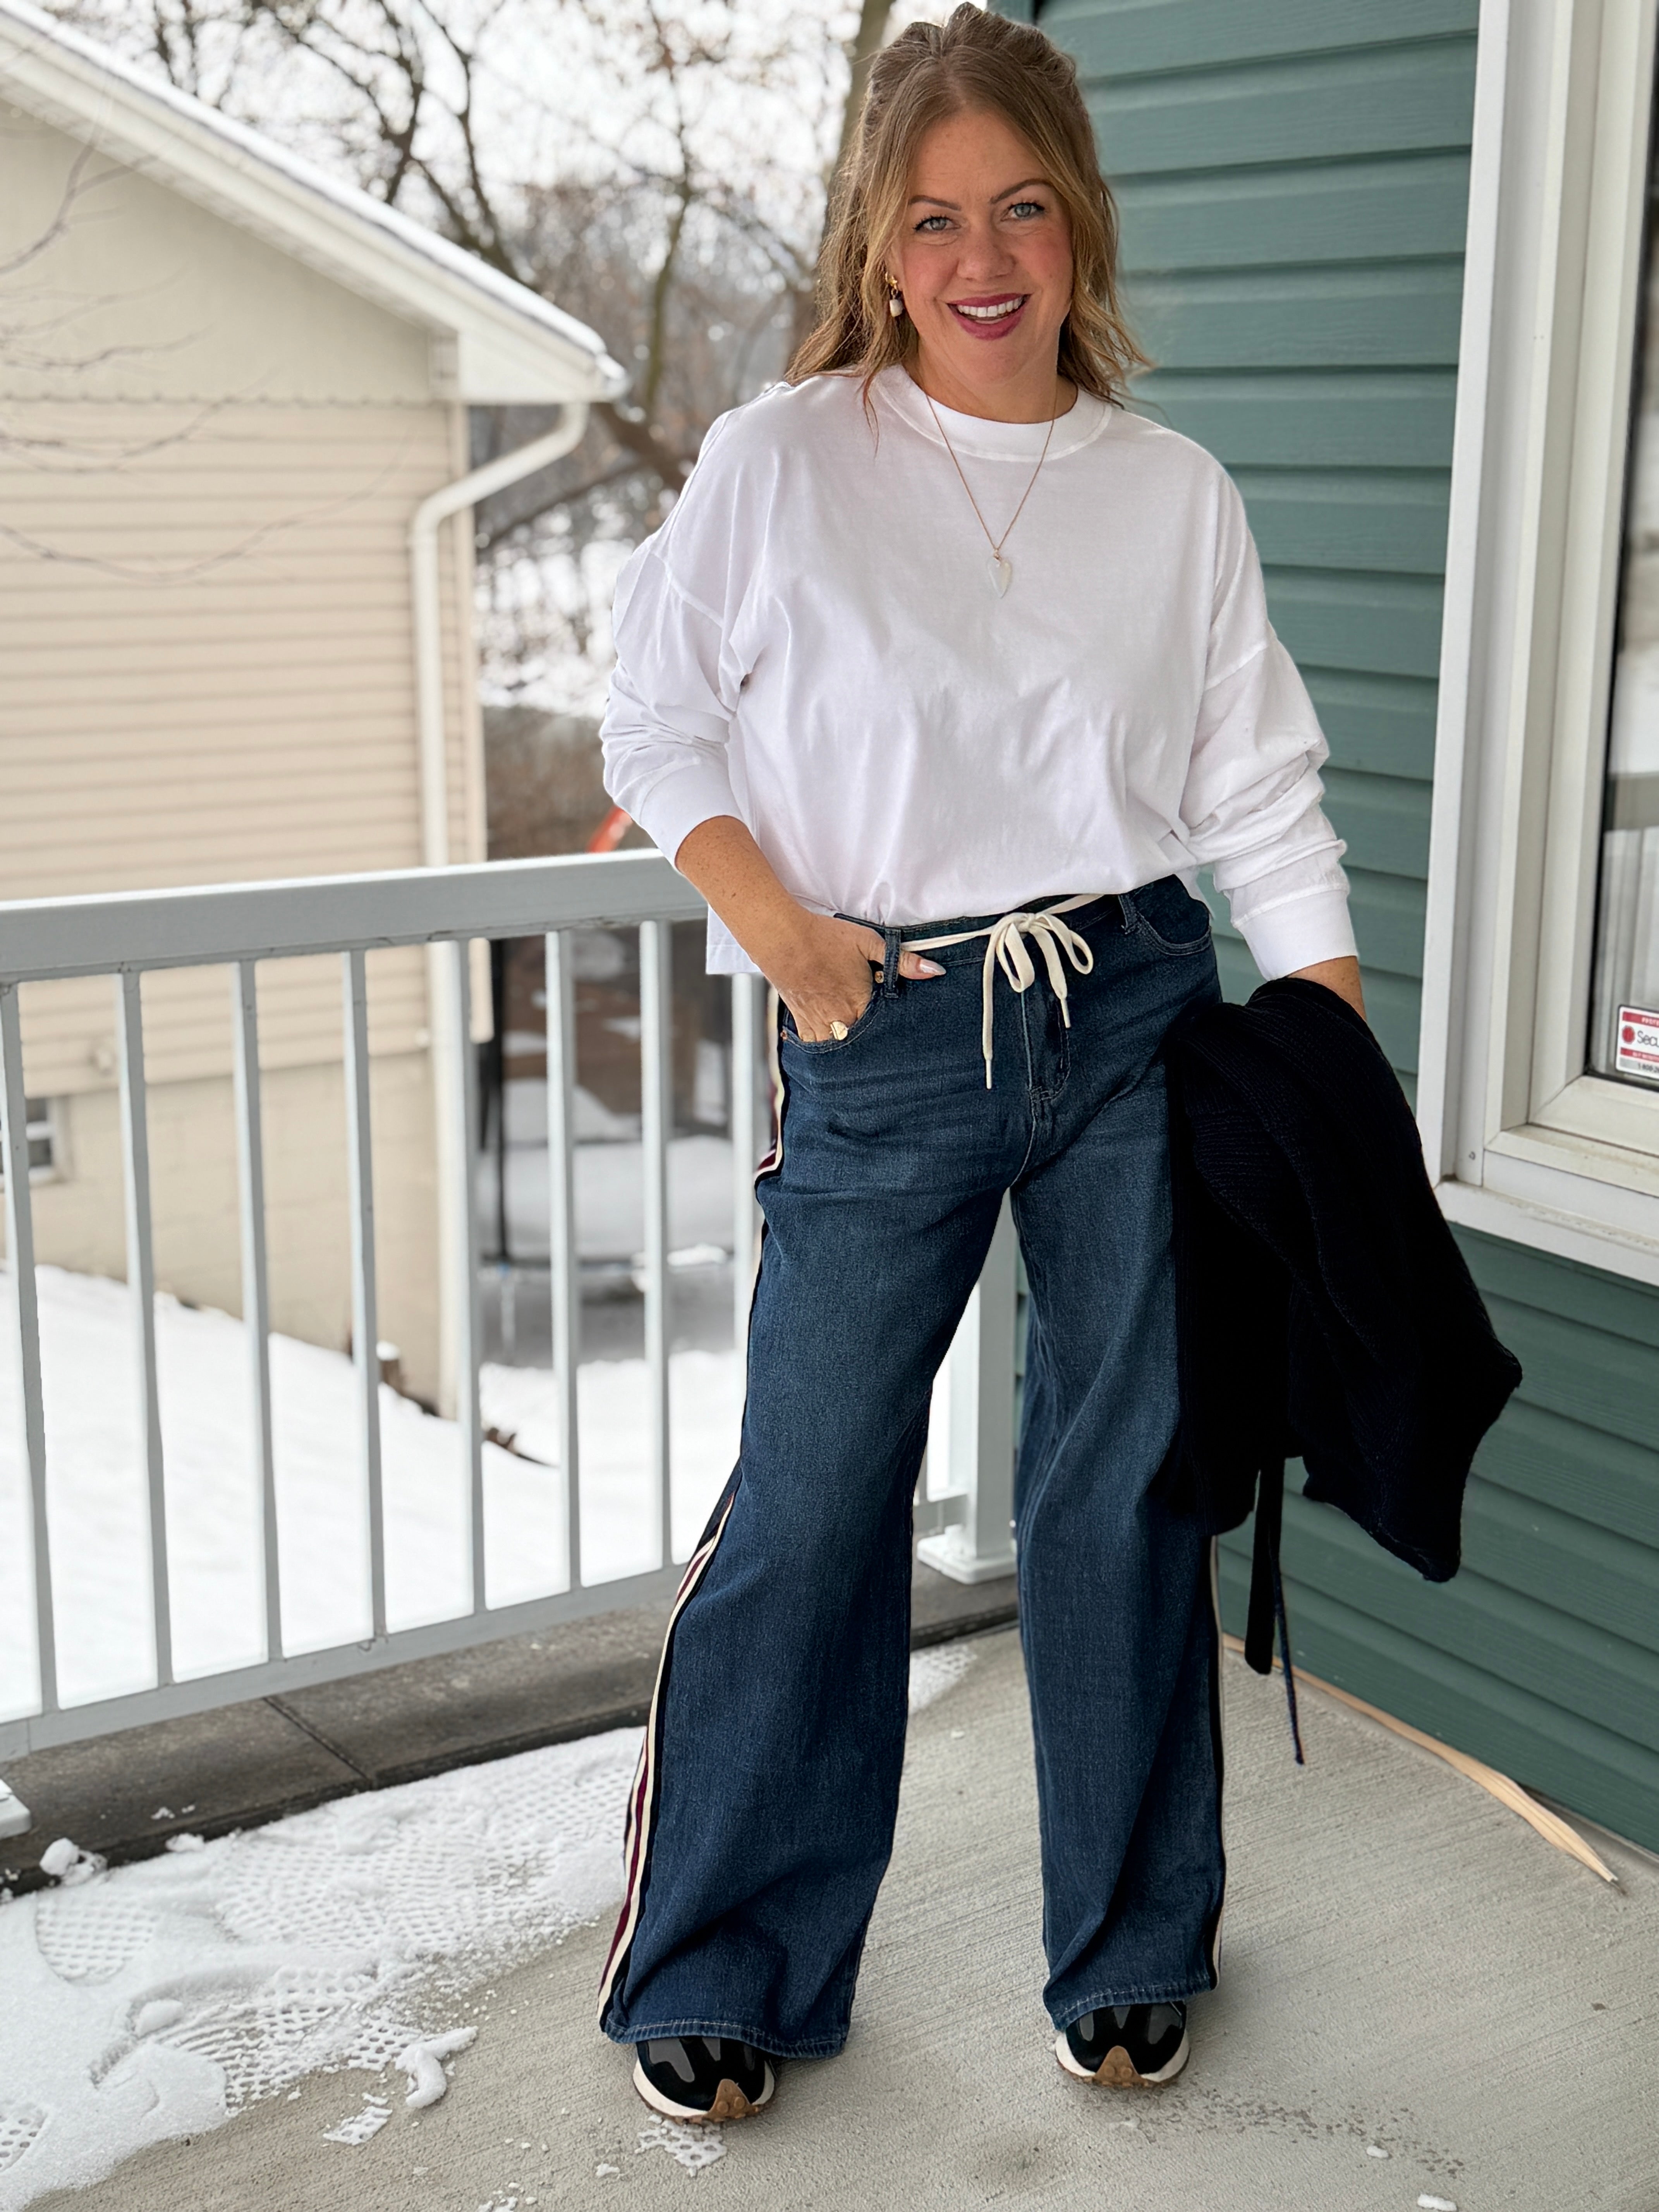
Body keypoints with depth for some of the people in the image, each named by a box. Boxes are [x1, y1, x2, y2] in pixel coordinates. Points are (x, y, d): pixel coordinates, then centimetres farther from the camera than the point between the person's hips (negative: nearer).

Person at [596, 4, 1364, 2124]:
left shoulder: (1176, 495, 6)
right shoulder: (779, 461, 0)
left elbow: (1263, 799, 7)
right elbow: (657, 725, 6)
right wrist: (776, 923, -8)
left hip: (1137, 1017, 2)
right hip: (887, 1044, -1)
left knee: (1123, 1486, 9)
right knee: (808, 1502, 2)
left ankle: (1129, 1948, 29)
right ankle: (718, 1968, 23)